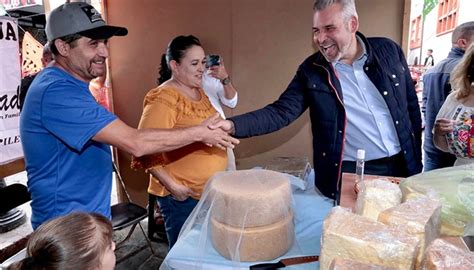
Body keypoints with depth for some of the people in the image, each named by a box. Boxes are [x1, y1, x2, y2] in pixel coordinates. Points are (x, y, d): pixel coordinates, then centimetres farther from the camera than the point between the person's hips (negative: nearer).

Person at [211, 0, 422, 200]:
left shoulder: (389, 51, -1)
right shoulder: (311, 70, -6)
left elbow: (412, 106, 7)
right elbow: (280, 112, -12)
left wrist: (416, 159, 8)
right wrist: (233, 125, -27)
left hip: (401, 167, 3)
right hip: (350, 174, -2)